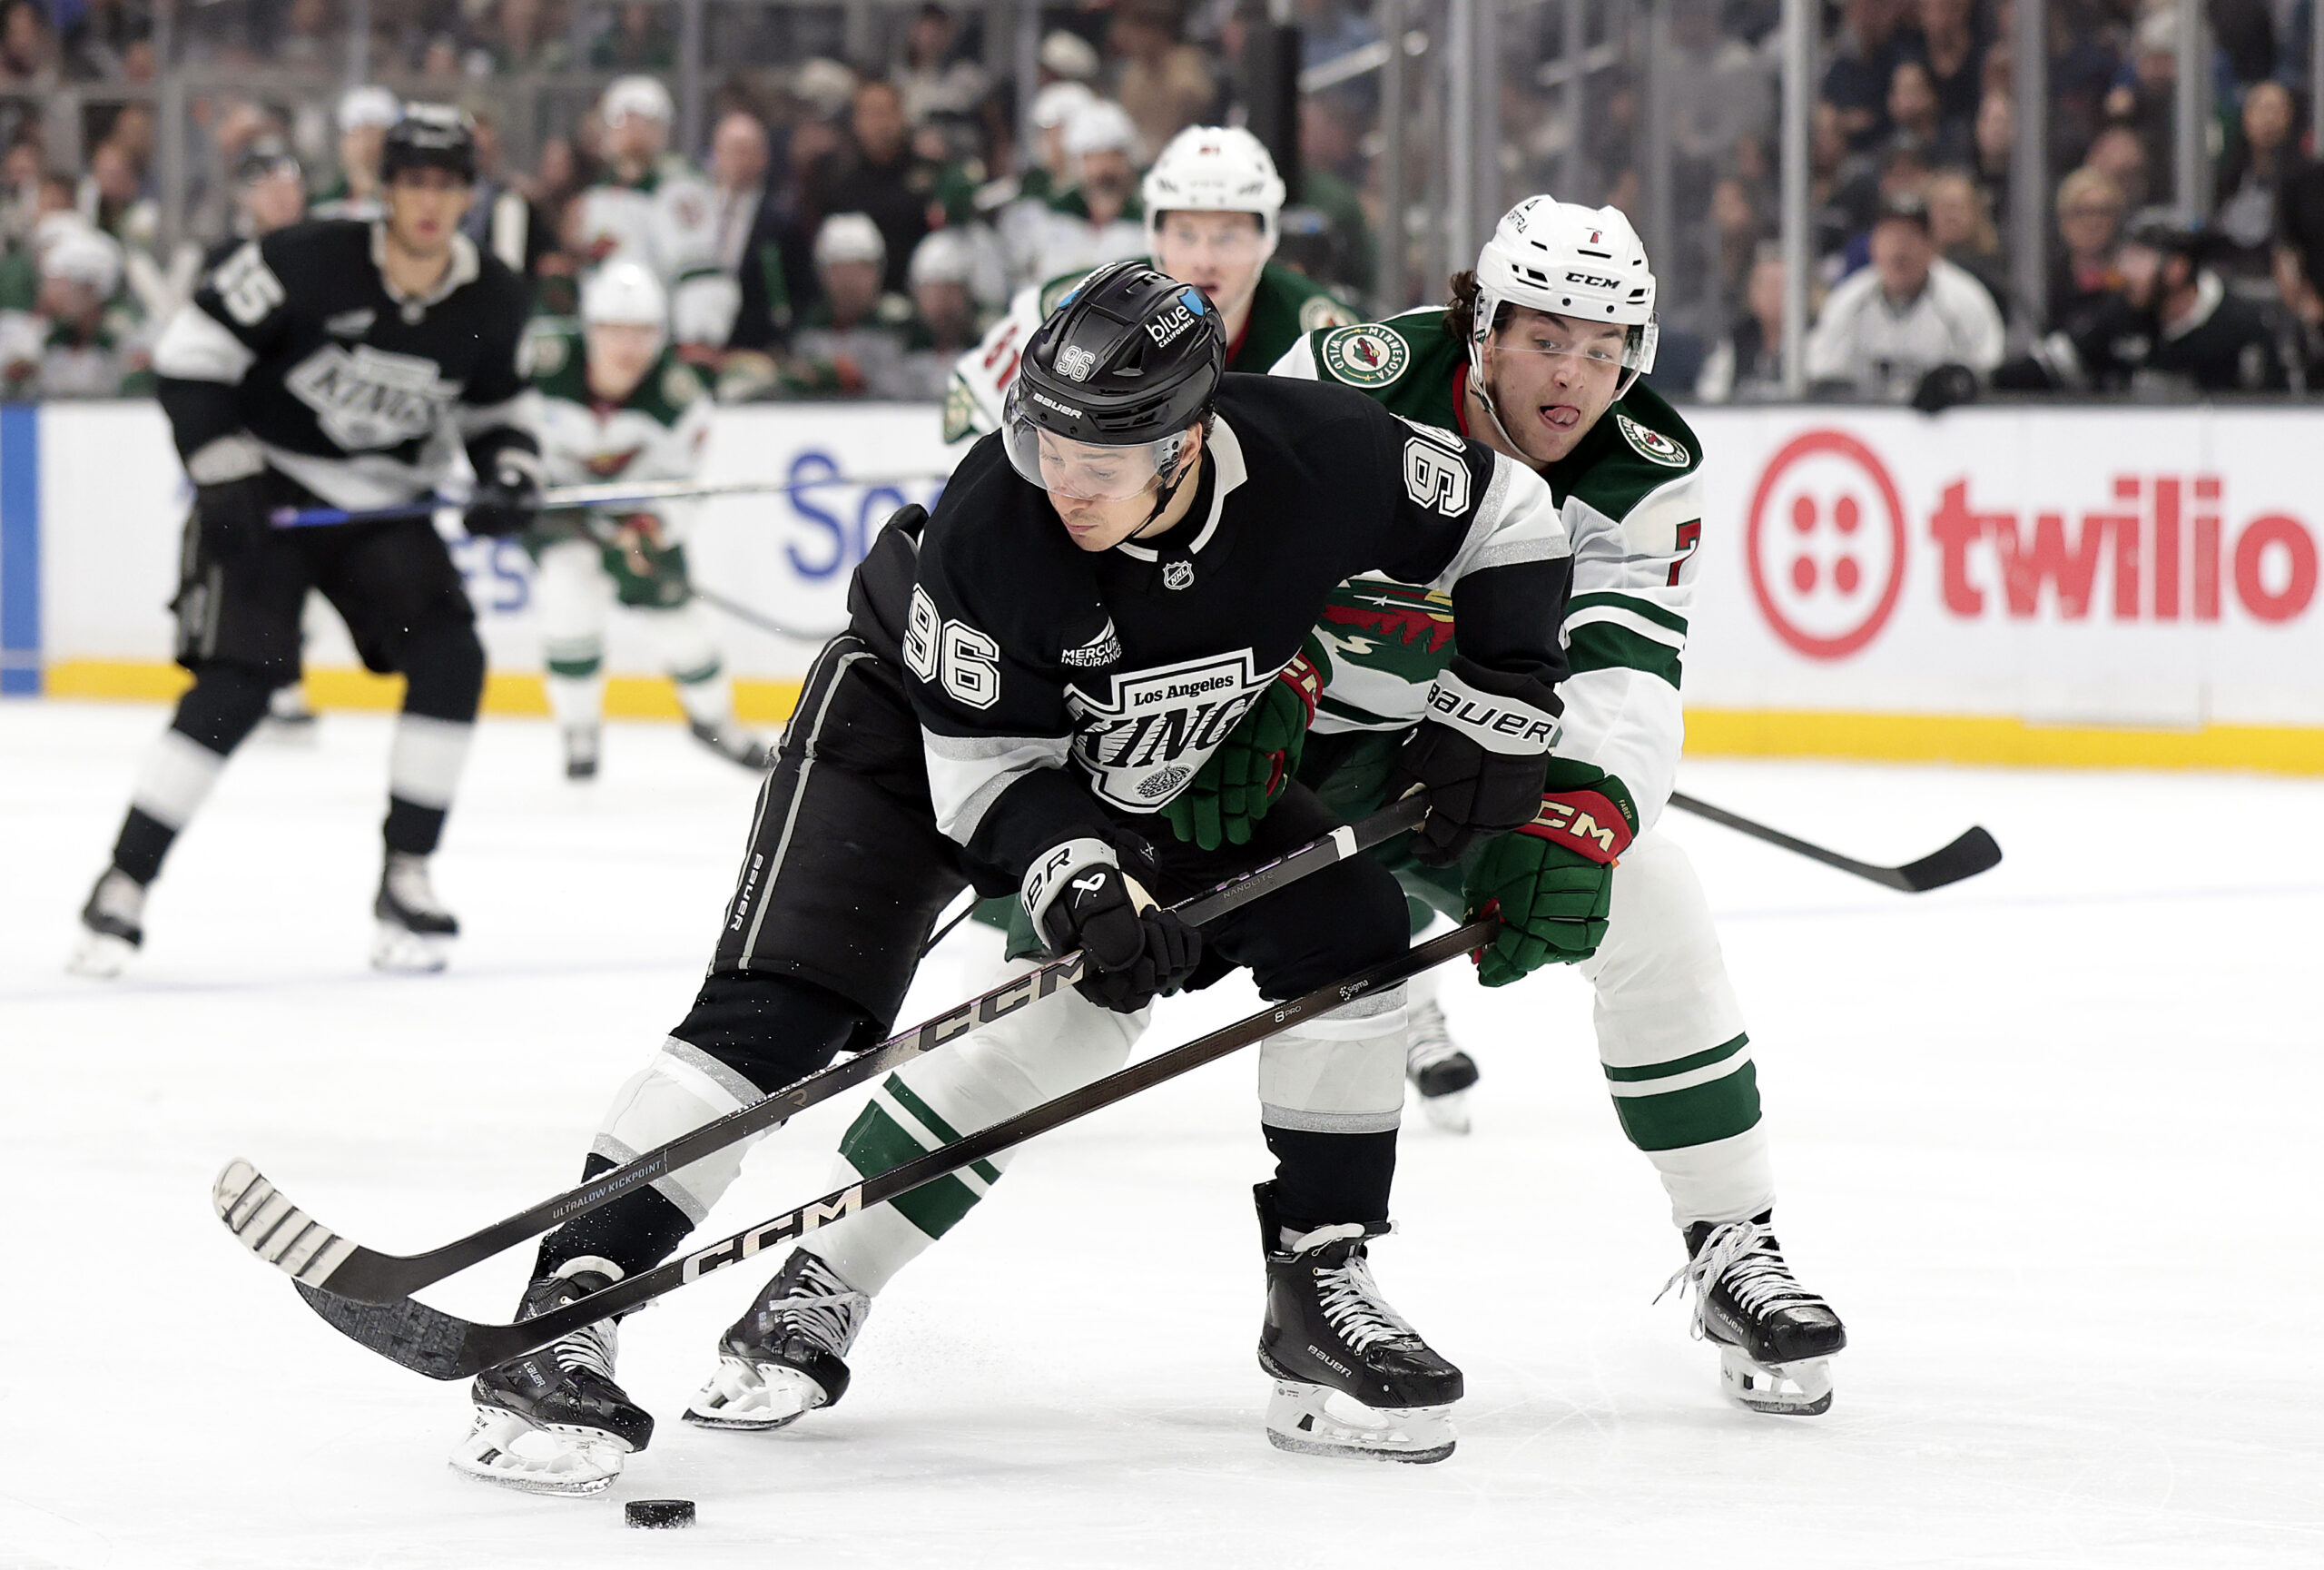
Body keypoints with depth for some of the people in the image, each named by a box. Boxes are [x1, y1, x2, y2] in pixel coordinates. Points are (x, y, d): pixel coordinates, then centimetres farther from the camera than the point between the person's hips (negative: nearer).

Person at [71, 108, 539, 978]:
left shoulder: (491, 300, -5)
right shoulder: (309, 262, -20)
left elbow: (492, 406, 12)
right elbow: (191, 348, -14)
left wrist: (511, 473, -8)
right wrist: (223, 471, -19)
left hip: (386, 504, 5)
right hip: (268, 493, -5)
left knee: (450, 660, -14)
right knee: (236, 685, -17)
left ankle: (405, 879, -1)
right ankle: (121, 890, -10)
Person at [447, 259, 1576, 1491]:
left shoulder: (1323, 459, -29)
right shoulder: (992, 522, -36)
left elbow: (1503, 515, -11)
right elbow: (986, 756, -25)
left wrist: (1490, 713, -15)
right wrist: (1085, 889, -38)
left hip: (1165, 764, 5)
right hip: (922, 728, -4)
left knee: (1345, 928, -10)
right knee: (779, 1006, -20)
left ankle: (1317, 1285, 3)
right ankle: (565, 1315, -25)